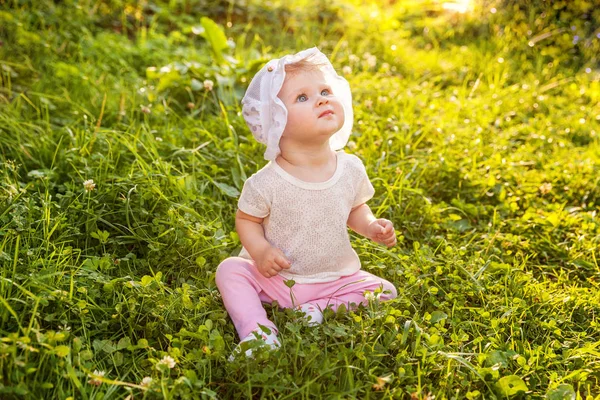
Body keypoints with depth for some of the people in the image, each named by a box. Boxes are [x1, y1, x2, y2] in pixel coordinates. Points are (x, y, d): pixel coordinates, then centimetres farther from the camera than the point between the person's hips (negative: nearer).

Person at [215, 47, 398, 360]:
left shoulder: (351, 169, -8)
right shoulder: (266, 183, -19)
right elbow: (246, 220, -6)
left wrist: (371, 227, -9)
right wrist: (260, 250, -23)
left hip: (336, 279, 2)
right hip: (275, 277, -2)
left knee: (385, 292, -11)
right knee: (230, 270, -21)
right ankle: (257, 331, -25)